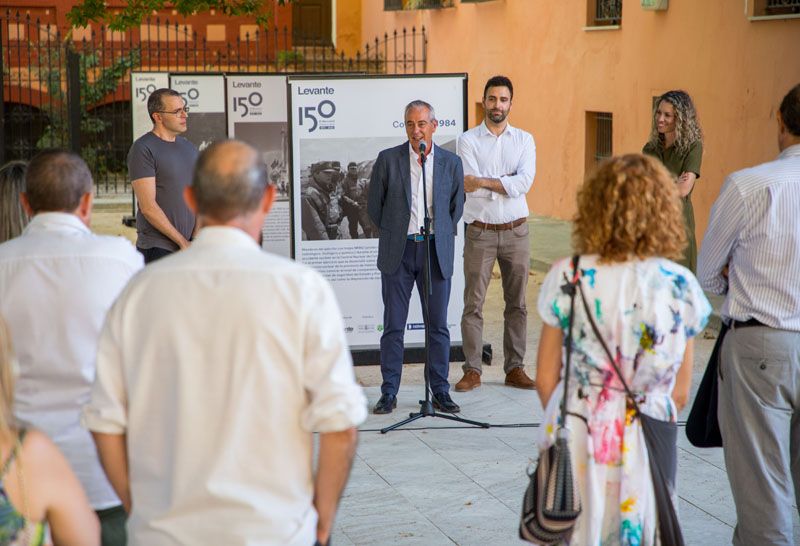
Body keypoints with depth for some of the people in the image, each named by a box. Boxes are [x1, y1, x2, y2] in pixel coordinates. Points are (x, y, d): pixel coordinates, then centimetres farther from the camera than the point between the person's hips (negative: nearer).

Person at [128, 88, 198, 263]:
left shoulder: (189, 148, 15)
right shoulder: (143, 149, -7)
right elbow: (148, 207, -13)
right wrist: (182, 241, -12)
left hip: (189, 245, 6)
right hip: (158, 248, -6)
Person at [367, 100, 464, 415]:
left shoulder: (451, 163, 4)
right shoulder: (388, 160, 0)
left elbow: (457, 207, 15)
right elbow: (374, 206, 8)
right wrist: (394, 234, 11)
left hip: (436, 251, 1)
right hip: (398, 253, -1)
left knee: (438, 326, 4)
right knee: (393, 325, 1)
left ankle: (440, 391, 13)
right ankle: (389, 393, 8)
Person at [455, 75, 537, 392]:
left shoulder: (524, 140, 5)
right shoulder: (468, 140, 0)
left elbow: (525, 183, -11)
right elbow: (470, 185, -14)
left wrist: (483, 181, -16)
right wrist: (509, 182, -16)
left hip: (516, 232, 2)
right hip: (480, 232, -2)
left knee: (517, 304, 7)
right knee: (473, 303, -1)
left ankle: (515, 369, 15)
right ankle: (472, 370, 5)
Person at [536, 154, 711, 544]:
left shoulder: (567, 278, -8)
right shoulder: (680, 286, -7)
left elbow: (545, 378, -2)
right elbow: (680, 393, 0)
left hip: (578, 440, 0)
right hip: (644, 447, 0)